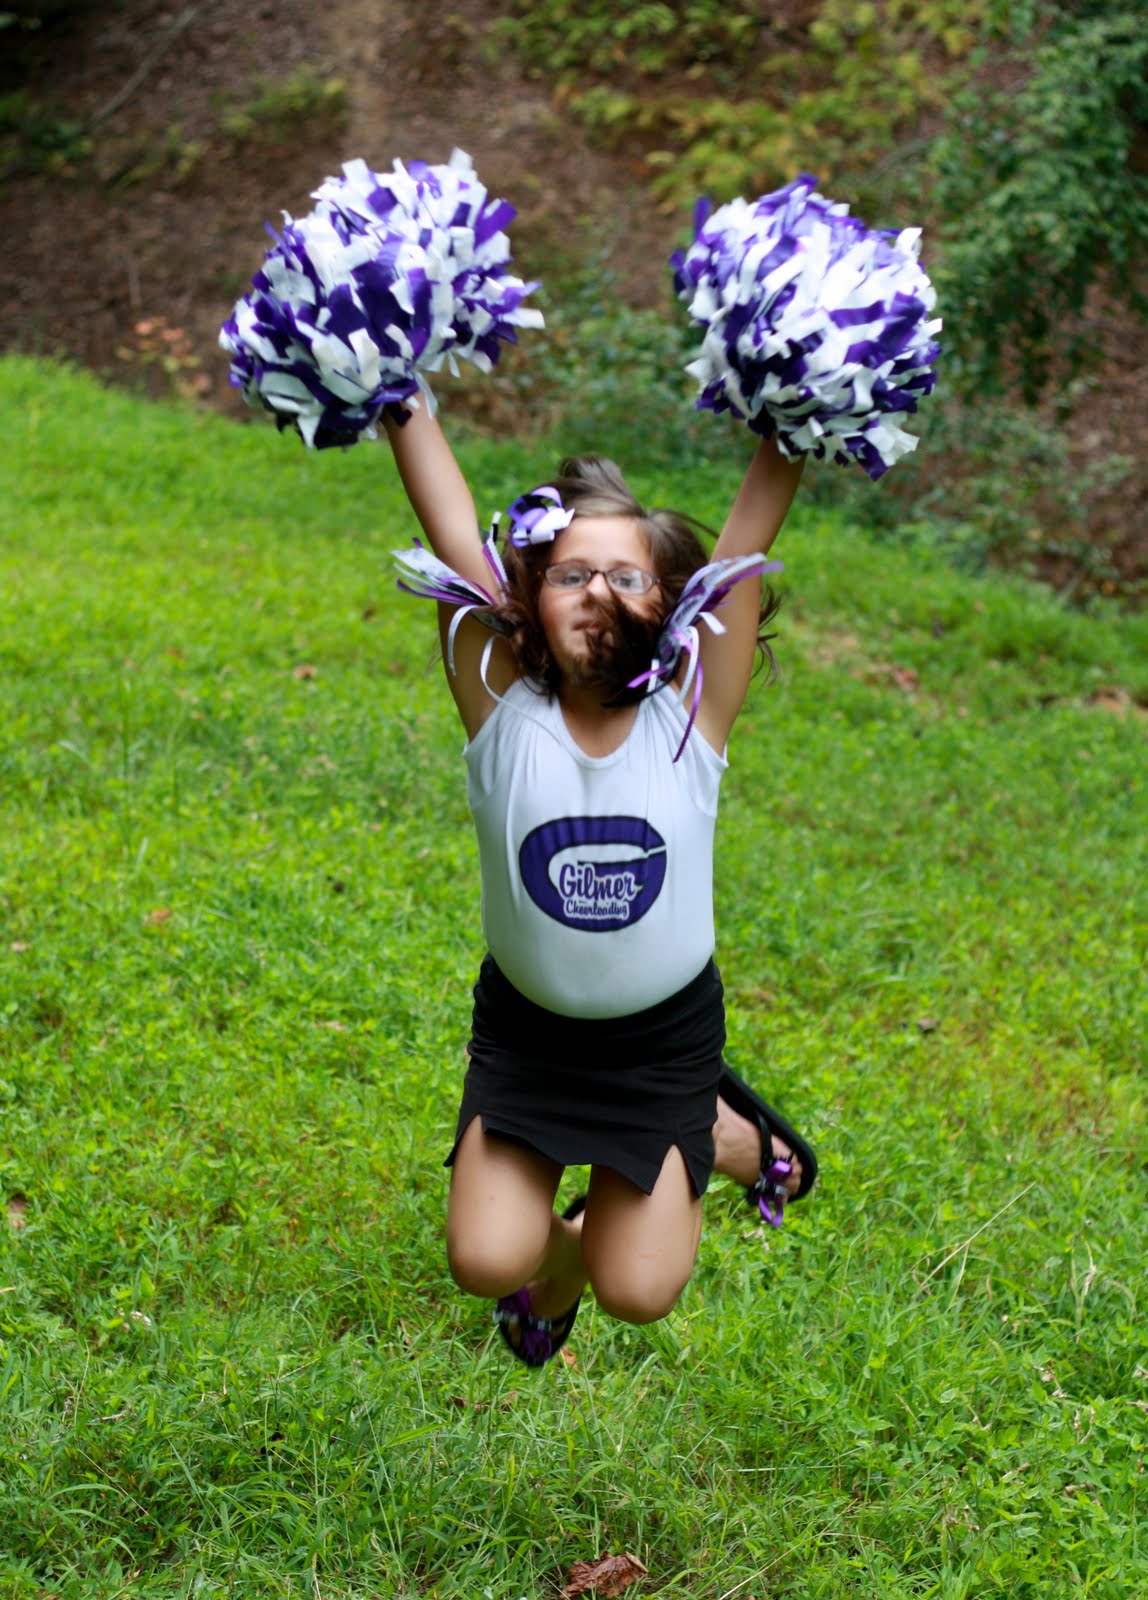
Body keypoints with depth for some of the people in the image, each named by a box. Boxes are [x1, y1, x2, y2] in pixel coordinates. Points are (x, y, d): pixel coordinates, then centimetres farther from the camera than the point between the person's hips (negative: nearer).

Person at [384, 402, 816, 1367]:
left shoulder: (692, 711, -17)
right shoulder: (504, 706, -16)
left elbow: (749, 536, -21)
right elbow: (452, 530, -21)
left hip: (664, 1035, -1)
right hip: (526, 1030, 1)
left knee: (638, 1291, -1)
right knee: (487, 1264, -7)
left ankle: (727, 1138, 29)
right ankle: (560, 1246, 28)